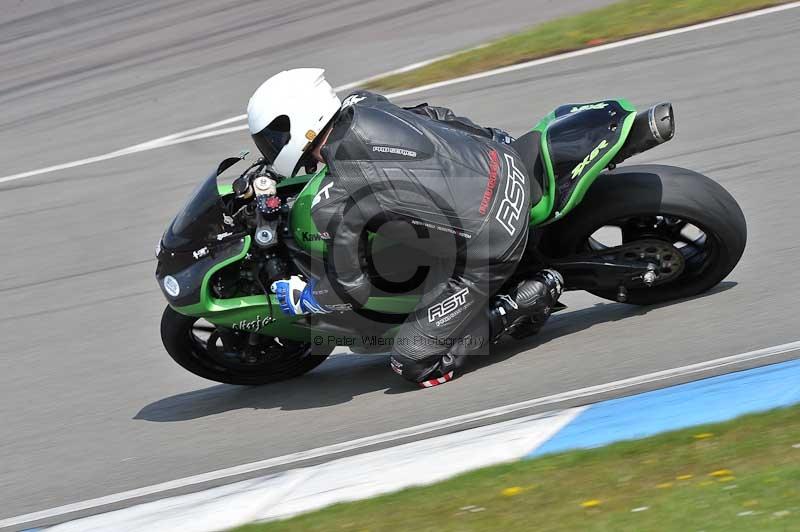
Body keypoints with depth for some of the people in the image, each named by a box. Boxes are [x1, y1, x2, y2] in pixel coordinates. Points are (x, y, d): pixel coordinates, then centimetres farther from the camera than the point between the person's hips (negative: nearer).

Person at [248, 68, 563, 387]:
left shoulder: (332, 205, -17)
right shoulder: (364, 106, 1)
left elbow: (350, 288, -7)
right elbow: (434, 116, 20)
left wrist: (302, 298, 13)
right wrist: (491, 135, 38)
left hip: (487, 248, -8)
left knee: (415, 364, 1)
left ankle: (531, 297, -1)